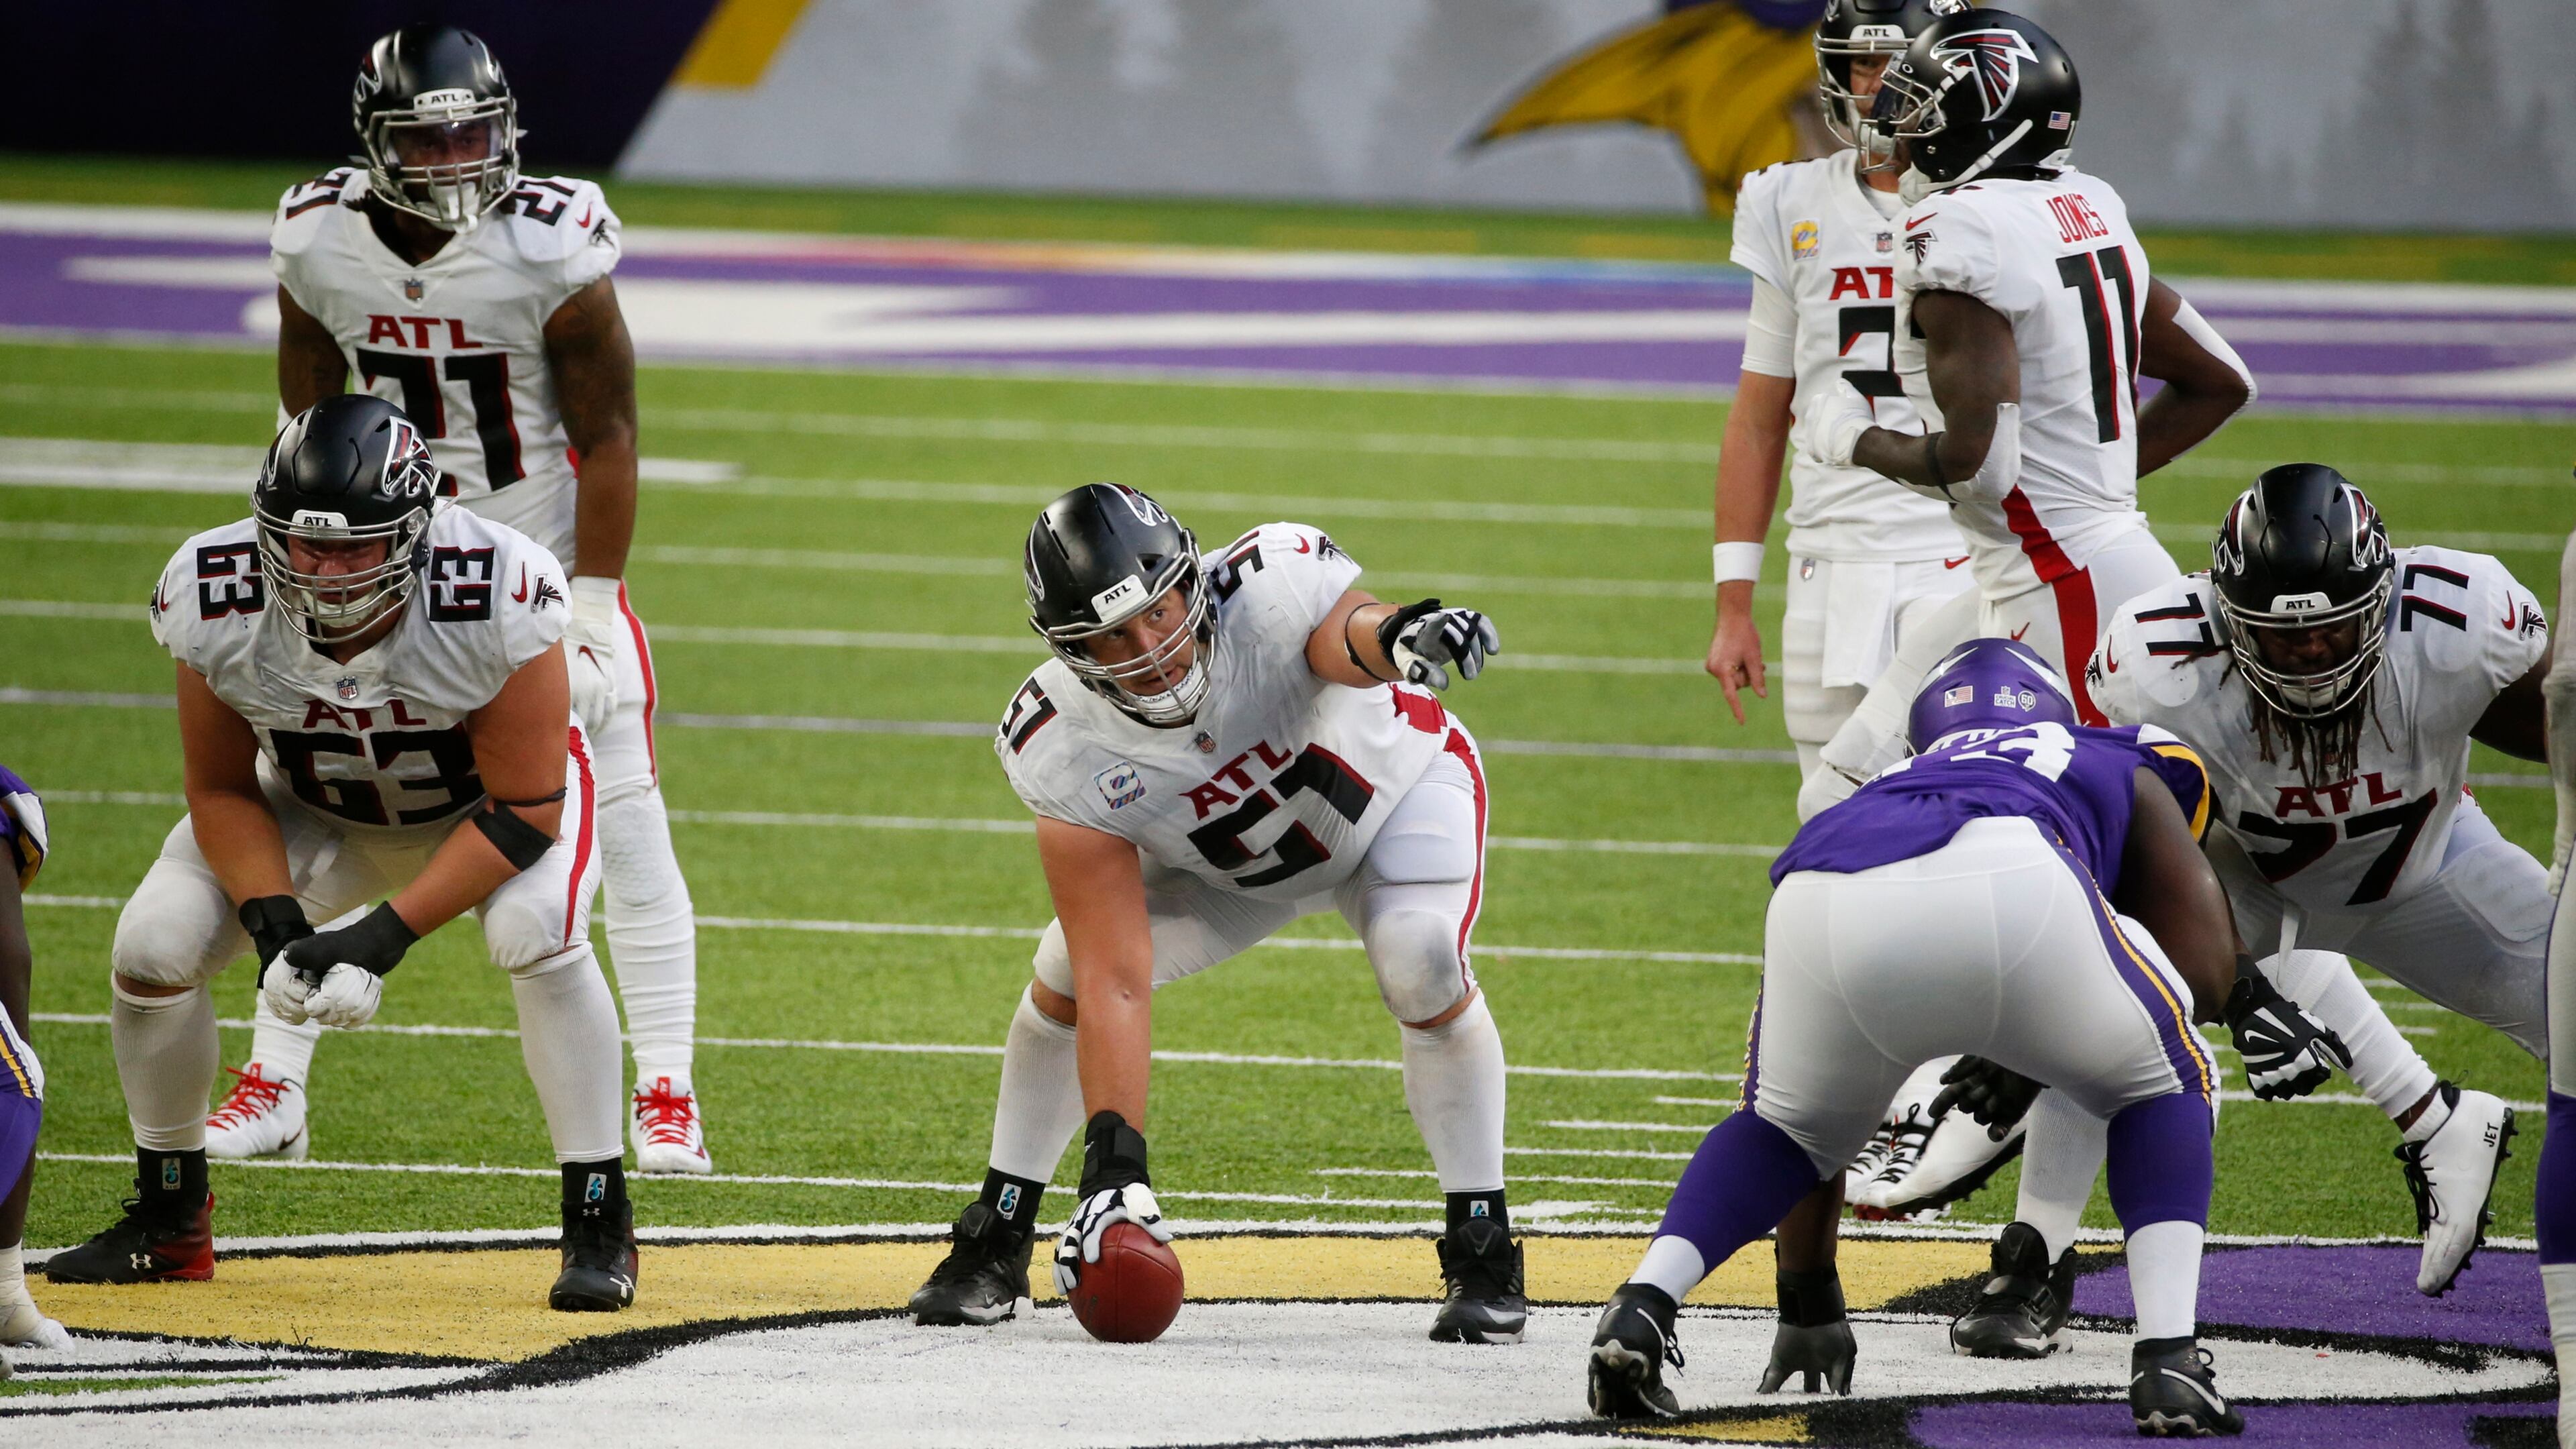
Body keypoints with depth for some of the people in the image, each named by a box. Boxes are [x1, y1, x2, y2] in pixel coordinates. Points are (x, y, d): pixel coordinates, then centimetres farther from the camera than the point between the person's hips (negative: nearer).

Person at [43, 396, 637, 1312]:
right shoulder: (216, 602, -27)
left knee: (536, 931, -33)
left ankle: (599, 1226, -19)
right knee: (156, 943, -14)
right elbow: (222, 791, -12)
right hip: (314, 809, 3)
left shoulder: (494, 600, -37)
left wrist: (385, 937, -36)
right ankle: (169, 1225, 9)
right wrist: (276, 924, -28)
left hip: (490, 800, -3)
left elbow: (523, 812, -29)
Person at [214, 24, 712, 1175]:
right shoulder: (318, 241, -8)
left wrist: (593, 607, -15)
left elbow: (606, 436, -13)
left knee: (626, 828, -7)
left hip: (547, 557, -3)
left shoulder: (549, 246, -19)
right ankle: (273, 1089, 11)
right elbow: (308, 427, 6)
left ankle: (666, 1097, 1)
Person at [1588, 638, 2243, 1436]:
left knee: (1781, 1125, 34)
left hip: (1827, 914, 3)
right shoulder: (2125, 771, 41)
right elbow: (2207, 966, 25)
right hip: (2014, 891, -3)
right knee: (2164, 1085, 27)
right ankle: (2169, 1362, 10)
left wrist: (1808, 1301, 56)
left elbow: (1811, 1116, 48)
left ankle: (1642, 1307, 9)